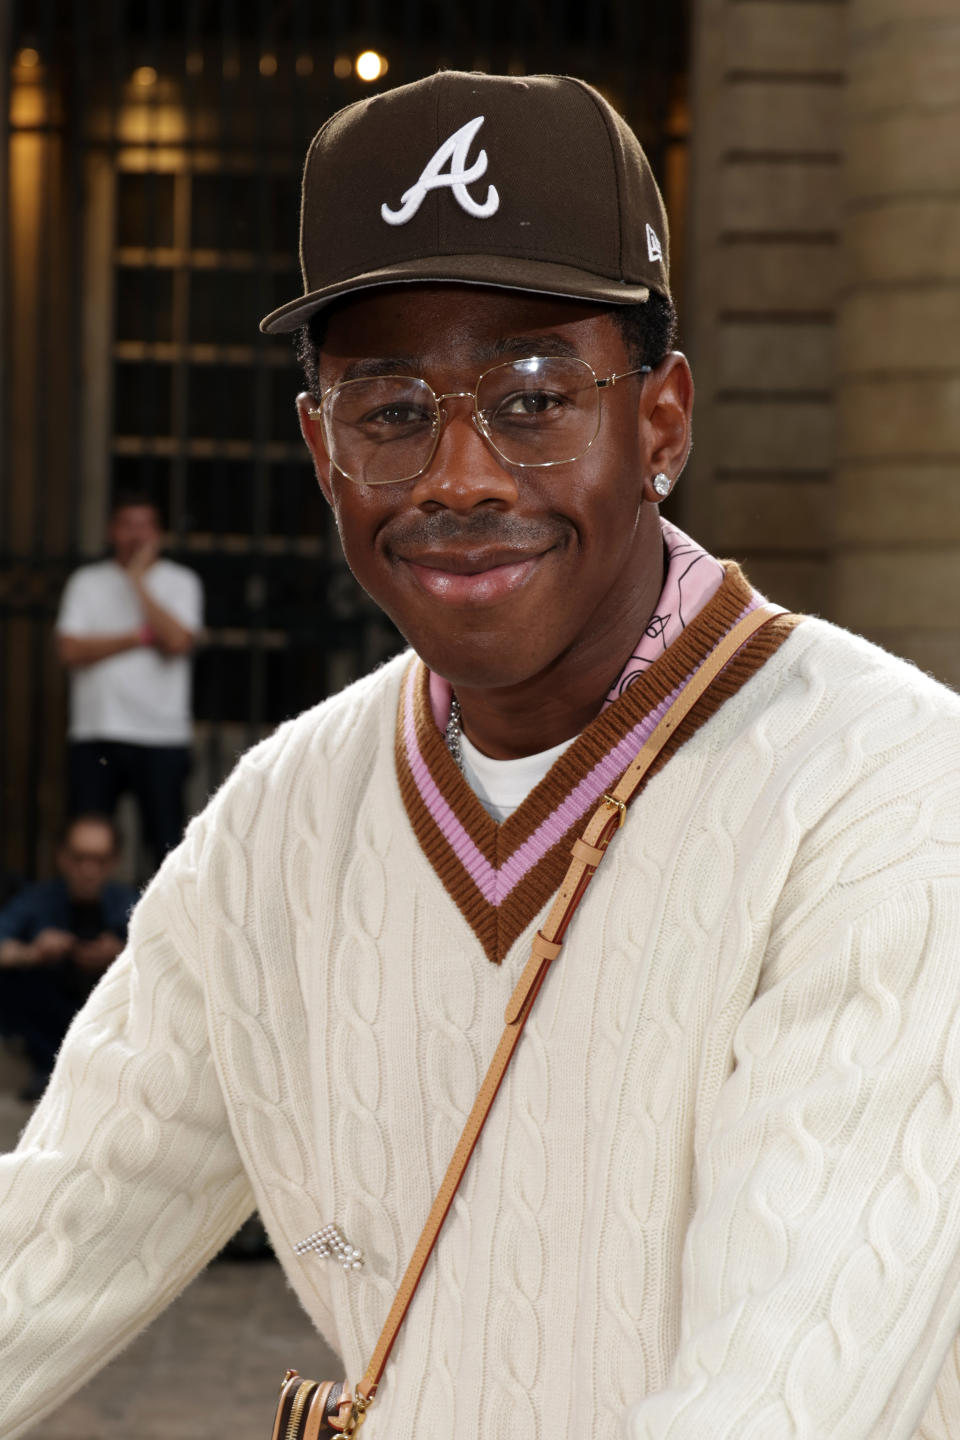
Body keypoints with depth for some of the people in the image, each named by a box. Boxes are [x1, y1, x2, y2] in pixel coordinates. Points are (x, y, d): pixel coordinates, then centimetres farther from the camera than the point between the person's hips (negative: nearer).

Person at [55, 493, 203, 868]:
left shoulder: (181, 581, 7)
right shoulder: (87, 581, 10)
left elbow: (178, 641, -11)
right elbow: (70, 650, -2)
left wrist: (139, 581, -6)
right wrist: (141, 637, -6)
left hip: (162, 737, -1)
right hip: (94, 736, 1)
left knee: (168, 841, -3)